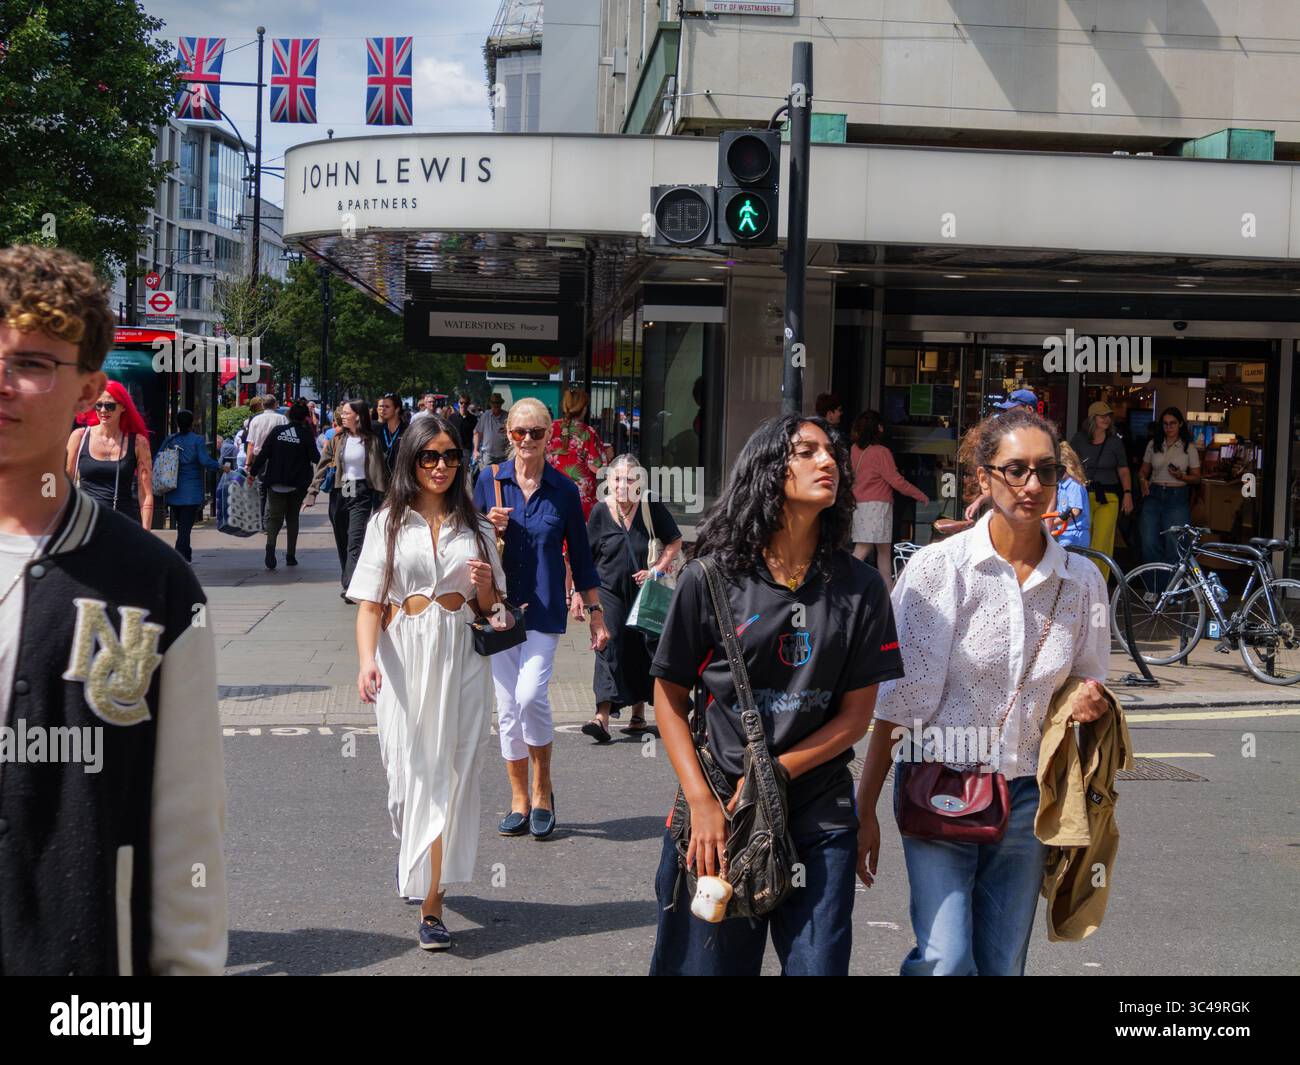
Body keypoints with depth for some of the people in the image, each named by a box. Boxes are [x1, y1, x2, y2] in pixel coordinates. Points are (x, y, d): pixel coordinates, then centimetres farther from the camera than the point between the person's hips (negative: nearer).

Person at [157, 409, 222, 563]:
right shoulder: (197, 440, -6)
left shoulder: (170, 440, 5)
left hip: (173, 491, 4)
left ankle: (186, 554, 29)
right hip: (192, 491, -4)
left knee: (181, 525, 19)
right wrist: (220, 467, -3)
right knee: (185, 526, -4)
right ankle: (180, 555, -14)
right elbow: (205, 461, -17)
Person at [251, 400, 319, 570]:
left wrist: (253, 472, 5)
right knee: (292, 518, 14)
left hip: (276, 483, 1)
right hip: (297, 484, -1)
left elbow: (263, 454, -1)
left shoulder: (277, 432, -1)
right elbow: (315, 458, -4)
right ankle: (290, 556, 14)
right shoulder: (306, 435, -7)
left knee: (275, 516, 4)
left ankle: (270, 544, -25)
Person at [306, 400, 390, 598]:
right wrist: (312, 491, -2)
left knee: (355, 540, -14)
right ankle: (348, 584, 18)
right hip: (339, 492, 4)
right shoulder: (337, 439, 7)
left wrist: (382, 496, -5)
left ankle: (350, 586, -21)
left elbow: (378, 470, -1)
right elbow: (323, 465, 6)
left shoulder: (371, 440, -2)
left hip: (361, 493, -4)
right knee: (342, 542, 8)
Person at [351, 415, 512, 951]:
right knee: (411, 769, 0)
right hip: (404, 656, -1)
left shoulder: (475, 526, 12)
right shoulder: (388, 523, 6)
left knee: (450, 774, -3)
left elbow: (490, 608, 17)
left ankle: (431, 902, 2)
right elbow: (369, 605, 0)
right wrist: (367, 660, -16)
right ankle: (413, 855, 30)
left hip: (461, 659, 1)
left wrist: (485, 585, -6)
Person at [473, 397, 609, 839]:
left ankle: (543, 790, 5)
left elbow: (579, 554, 8)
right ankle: (519, 799, 18)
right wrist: (489, 527, -12)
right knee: (507, 707, 5)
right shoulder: (490, 481, 3)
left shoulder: (563, 489, 2)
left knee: (531, 696, -16)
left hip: (544, 609, -2)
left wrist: (596, 611, 8)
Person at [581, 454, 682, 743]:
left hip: (642, 590, 1)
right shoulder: (600, 511, -5)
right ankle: (602, 717, -22)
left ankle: (638, 711, 28)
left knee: (641, 650, 10)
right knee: (608, 645, -14)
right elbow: (586, 556, 2)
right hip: (608, 591, -1)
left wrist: (657, 569, -4)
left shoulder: (652, 509, -5)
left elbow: (675, 541, 7)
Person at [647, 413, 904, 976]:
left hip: (820, 820, 1)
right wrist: (702, 803, -9)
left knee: (818, 965, 4)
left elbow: (856, 714, 0)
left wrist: (774, 774, -10)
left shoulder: (858, 586, 0)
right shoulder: (711, 578, -4)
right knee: (709, 962, 9)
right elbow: (669, 698, 0)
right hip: (719, 815, -1)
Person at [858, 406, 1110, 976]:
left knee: (1002, 965, 8)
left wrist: (1091, 705, -8)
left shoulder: (1082, 580, 2)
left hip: (1025, 797, 4)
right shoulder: (938, 567, -8)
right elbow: (897, 699, -6)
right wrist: (865, 810, -6)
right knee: (946, 962, -16)